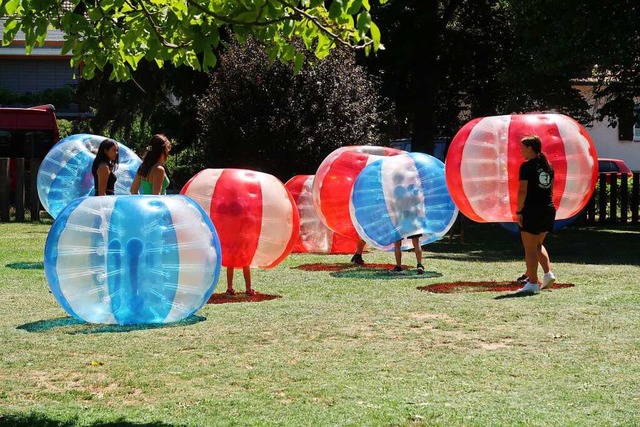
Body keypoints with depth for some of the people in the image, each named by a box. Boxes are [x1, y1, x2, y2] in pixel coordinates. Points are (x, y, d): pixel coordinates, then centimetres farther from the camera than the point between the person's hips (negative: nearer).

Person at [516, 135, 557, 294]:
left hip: (532, 210, -7)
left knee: (530, 248, 0)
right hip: (549, 209, 8)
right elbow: (551, 189, 15)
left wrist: (519, 211, -10)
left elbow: (523, 191, -14)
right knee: (538, 244, 22)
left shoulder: (527, 166, -10)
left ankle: (532, 283, 1)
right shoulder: (548, 166, 12)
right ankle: (548, 273, 7)